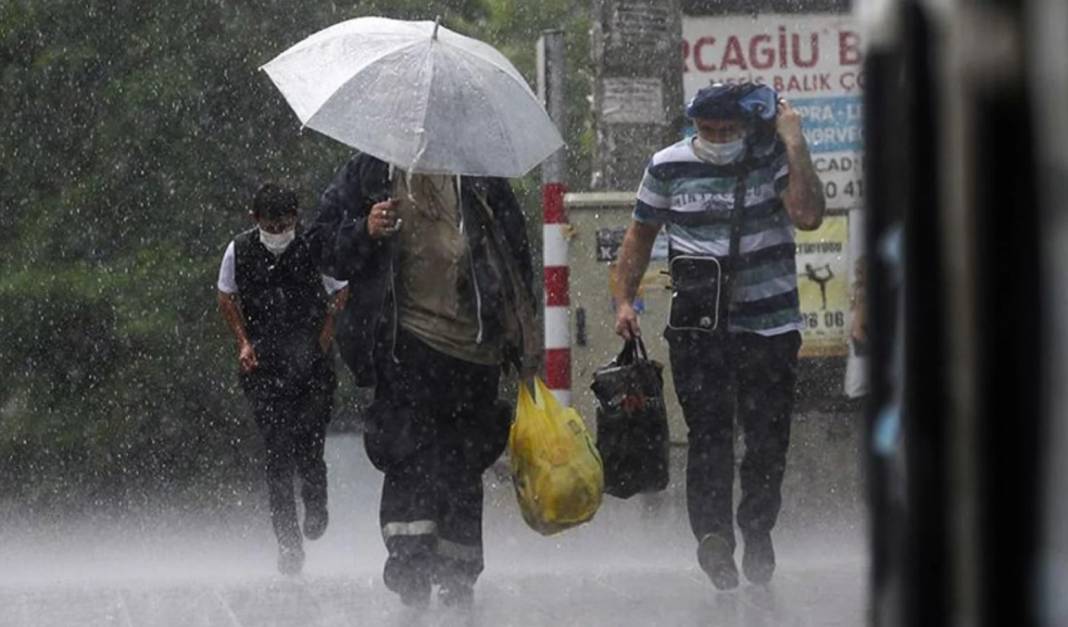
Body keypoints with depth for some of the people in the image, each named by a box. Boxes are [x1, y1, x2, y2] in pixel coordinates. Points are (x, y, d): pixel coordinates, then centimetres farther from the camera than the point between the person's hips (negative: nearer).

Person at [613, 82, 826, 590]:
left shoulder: (774, 160, -1)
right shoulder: (669, 167, 5)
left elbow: (808, 216, -18)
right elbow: (641, 233, 17)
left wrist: (794, 143, -17)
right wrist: (624, 299, 9)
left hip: (770, 325, 0)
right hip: (697, 328, 0)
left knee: (768, 436, 4)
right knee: (708, 432, -12)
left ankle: (757, 530, 22)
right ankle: (712, 537, -19)